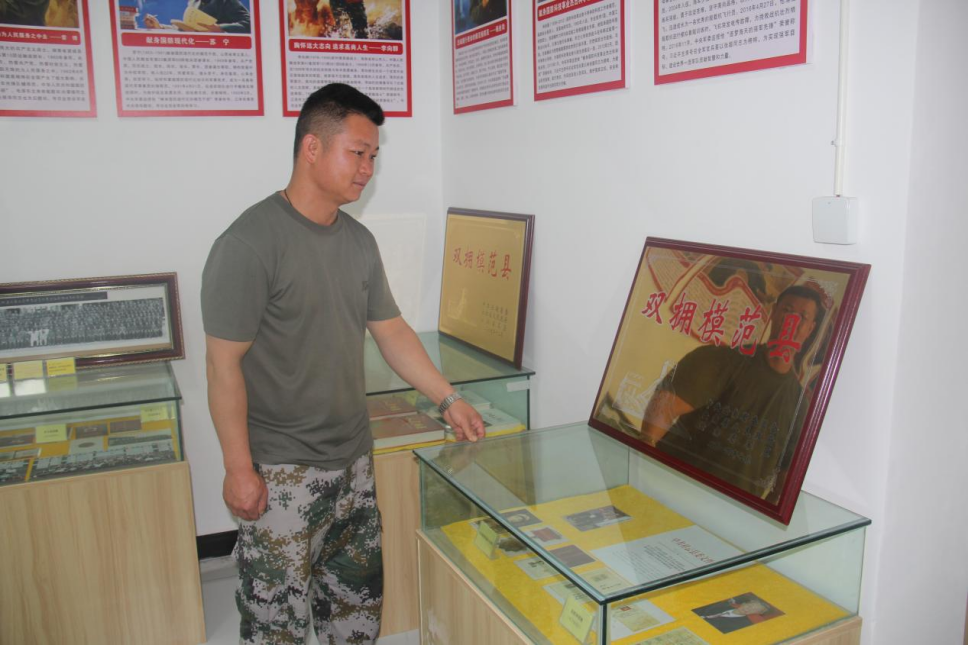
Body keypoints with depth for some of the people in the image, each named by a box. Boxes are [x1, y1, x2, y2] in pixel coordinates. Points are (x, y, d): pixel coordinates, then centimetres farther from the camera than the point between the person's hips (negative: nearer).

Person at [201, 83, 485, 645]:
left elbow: (392, 330, 11)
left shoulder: (359, 241, 6)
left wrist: (448, 399, 6)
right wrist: (239, 468, -14)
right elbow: (225, 362, -15)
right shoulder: (251, 242, -17)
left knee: (359, 593, 19)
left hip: (353, 457, 7)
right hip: (280, 469, -7)